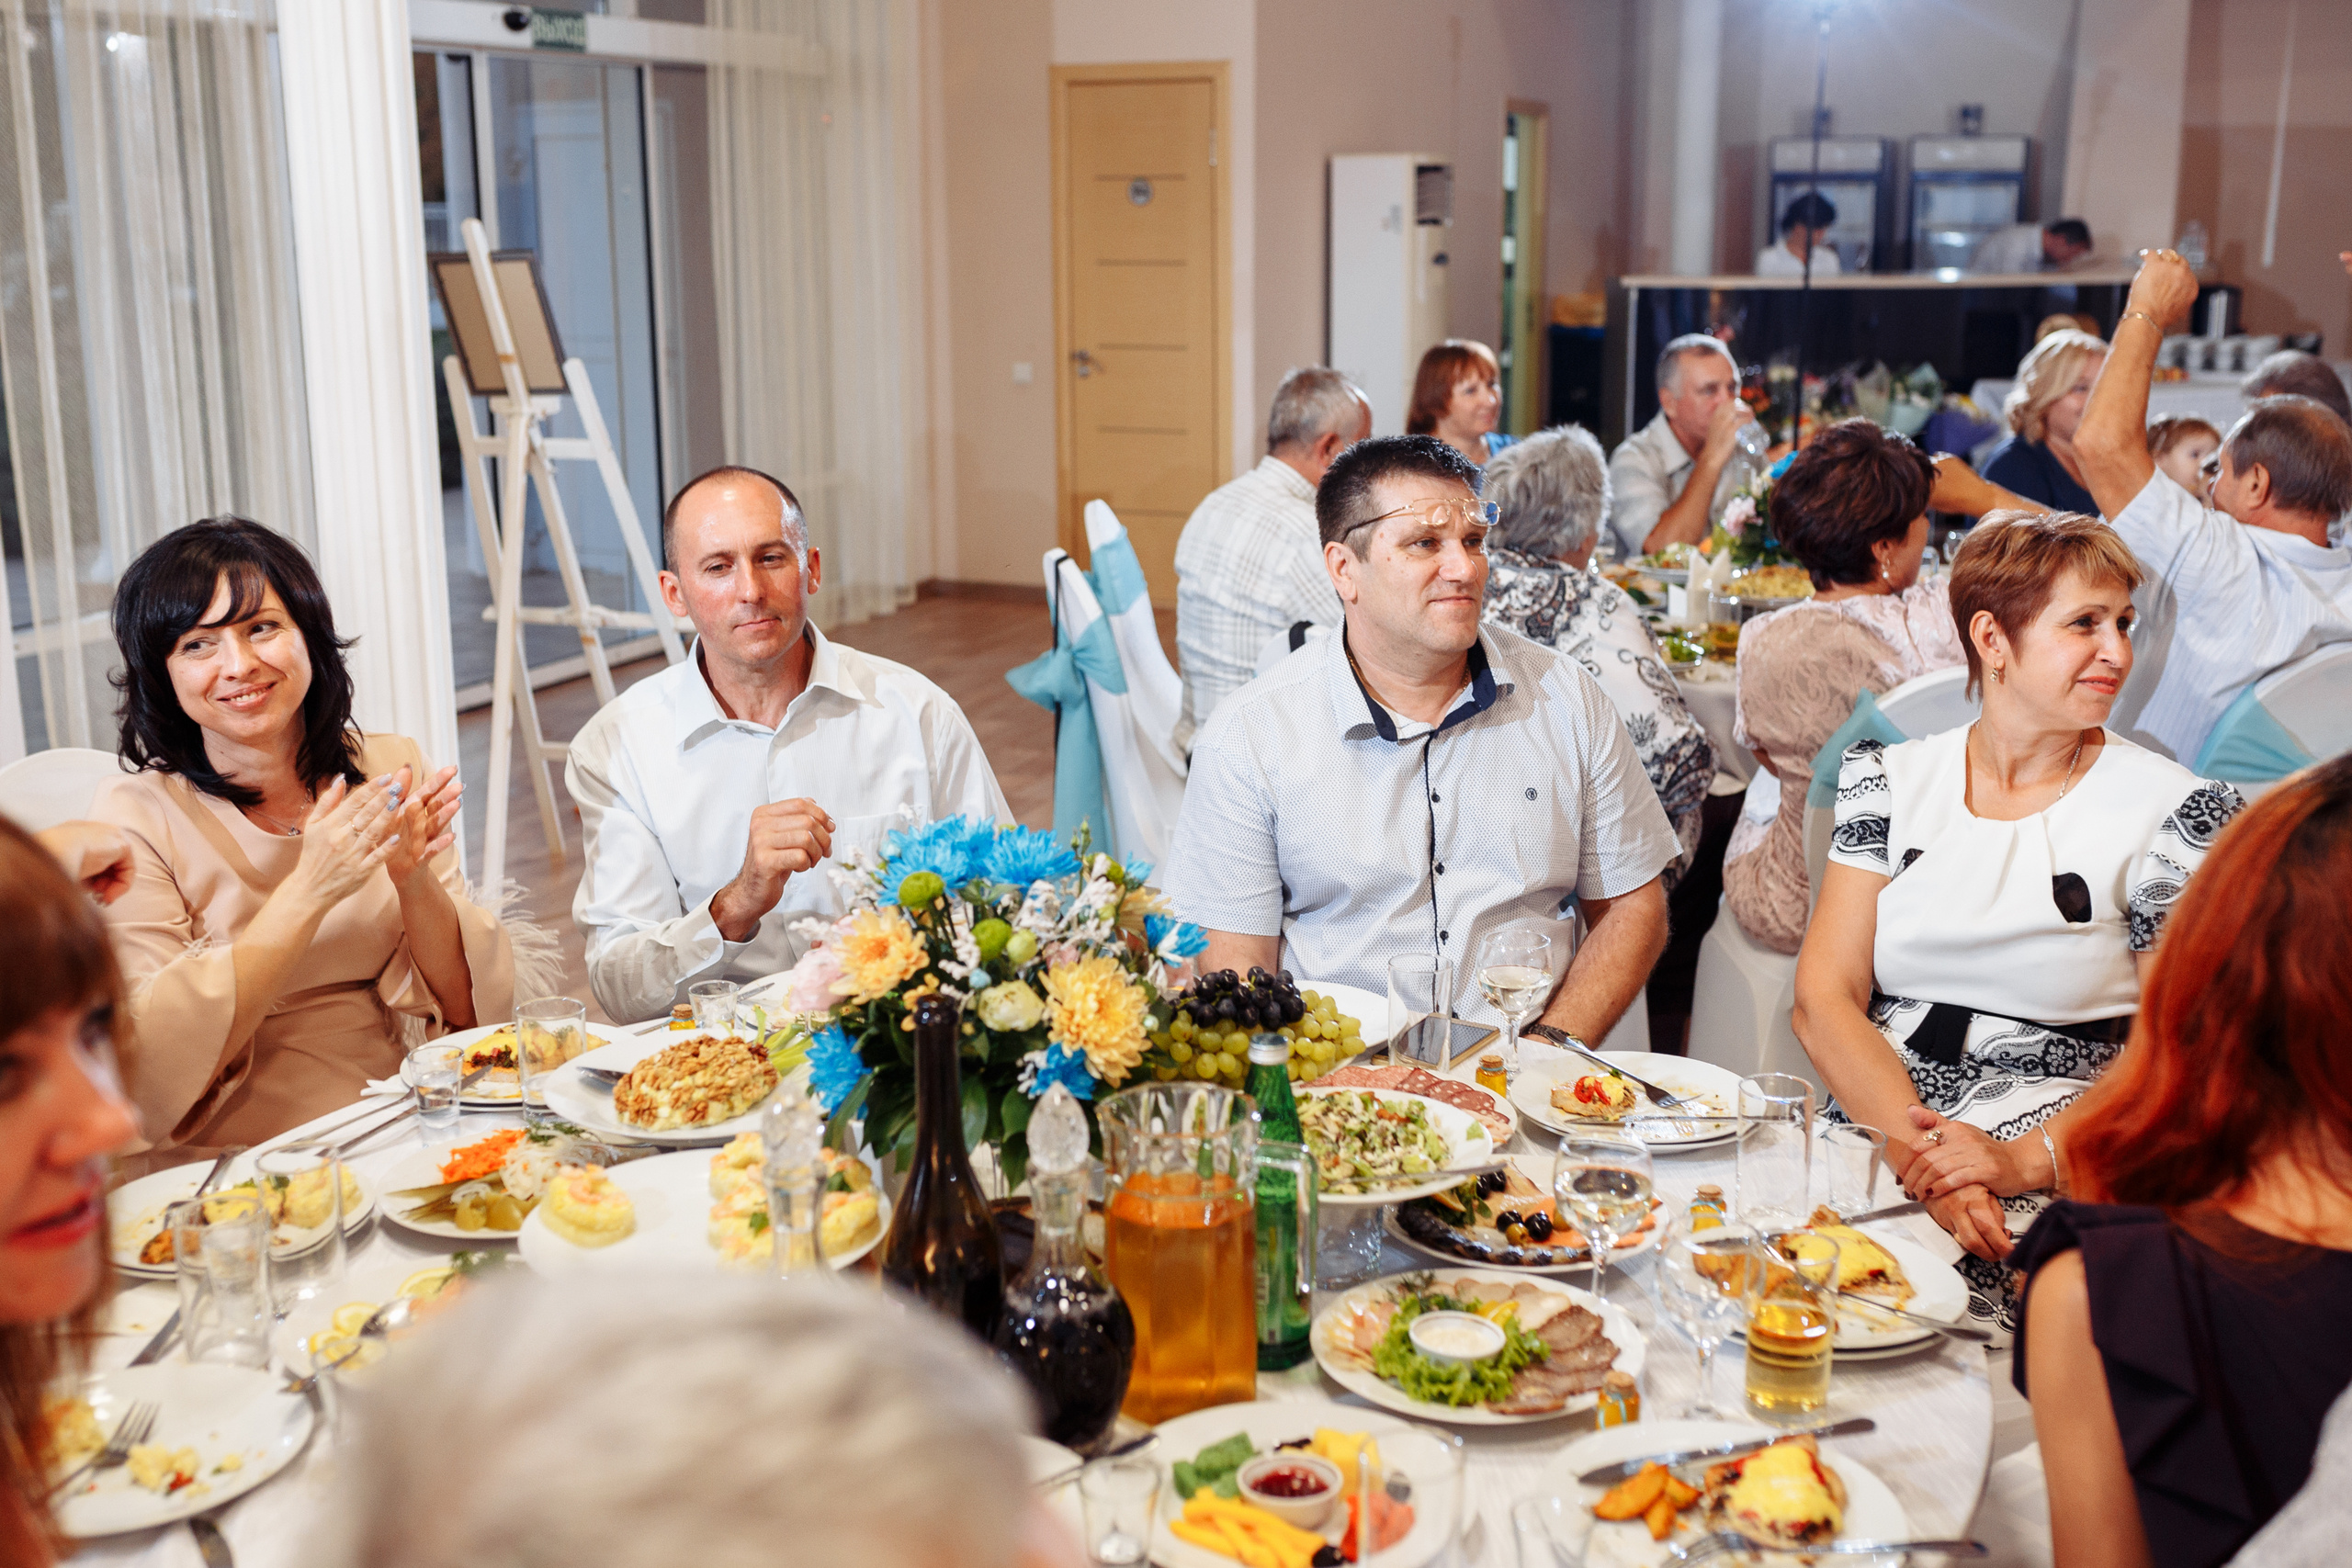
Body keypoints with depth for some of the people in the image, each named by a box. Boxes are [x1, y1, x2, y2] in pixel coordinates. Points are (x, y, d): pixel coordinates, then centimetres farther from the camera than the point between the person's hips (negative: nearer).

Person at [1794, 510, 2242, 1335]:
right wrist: (1915, 1150, -16)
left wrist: (2021, 1160, -17)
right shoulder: (1891, 779, 9)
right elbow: (1823, 996, 1)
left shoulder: (2175, 812, 2)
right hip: (1867, 1135, 2)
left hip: (2058, 1176, -2)